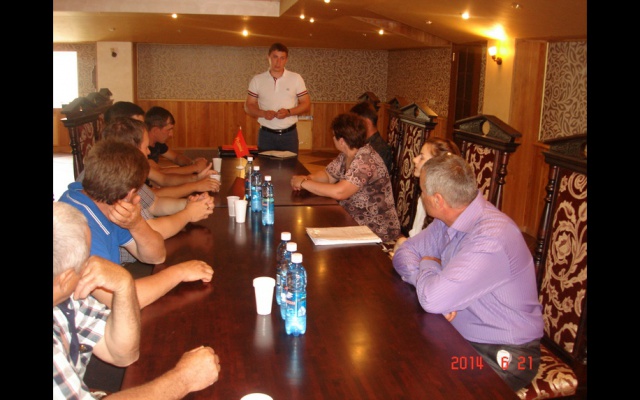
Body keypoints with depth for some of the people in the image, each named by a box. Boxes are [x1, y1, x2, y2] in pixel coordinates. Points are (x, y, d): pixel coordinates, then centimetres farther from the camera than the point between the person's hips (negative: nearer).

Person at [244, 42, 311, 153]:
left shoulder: (296, 78, 2)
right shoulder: (257, 80, 4)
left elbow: (306, 104, 3)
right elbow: (248, 106, 7)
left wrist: (288, 112, -14)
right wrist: (263, 113, -13)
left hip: (289, 134, 0)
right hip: (266, 134, 1)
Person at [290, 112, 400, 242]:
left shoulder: (365, 160, -25)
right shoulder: (345, 156, 3)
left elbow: (338, 192, -34)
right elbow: (327, 175, 14)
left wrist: (304, 183, -23)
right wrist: (307, 178, -8)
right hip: (354, 221, 8)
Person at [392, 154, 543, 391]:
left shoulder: (491, 237, -29)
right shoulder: (450, 219, -2)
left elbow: (433, 300, -33)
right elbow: (404, 253, 4)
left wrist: (428, 265, -12)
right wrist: (428, 279, -16)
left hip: (502, 354, -7)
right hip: (460, 335, 8)